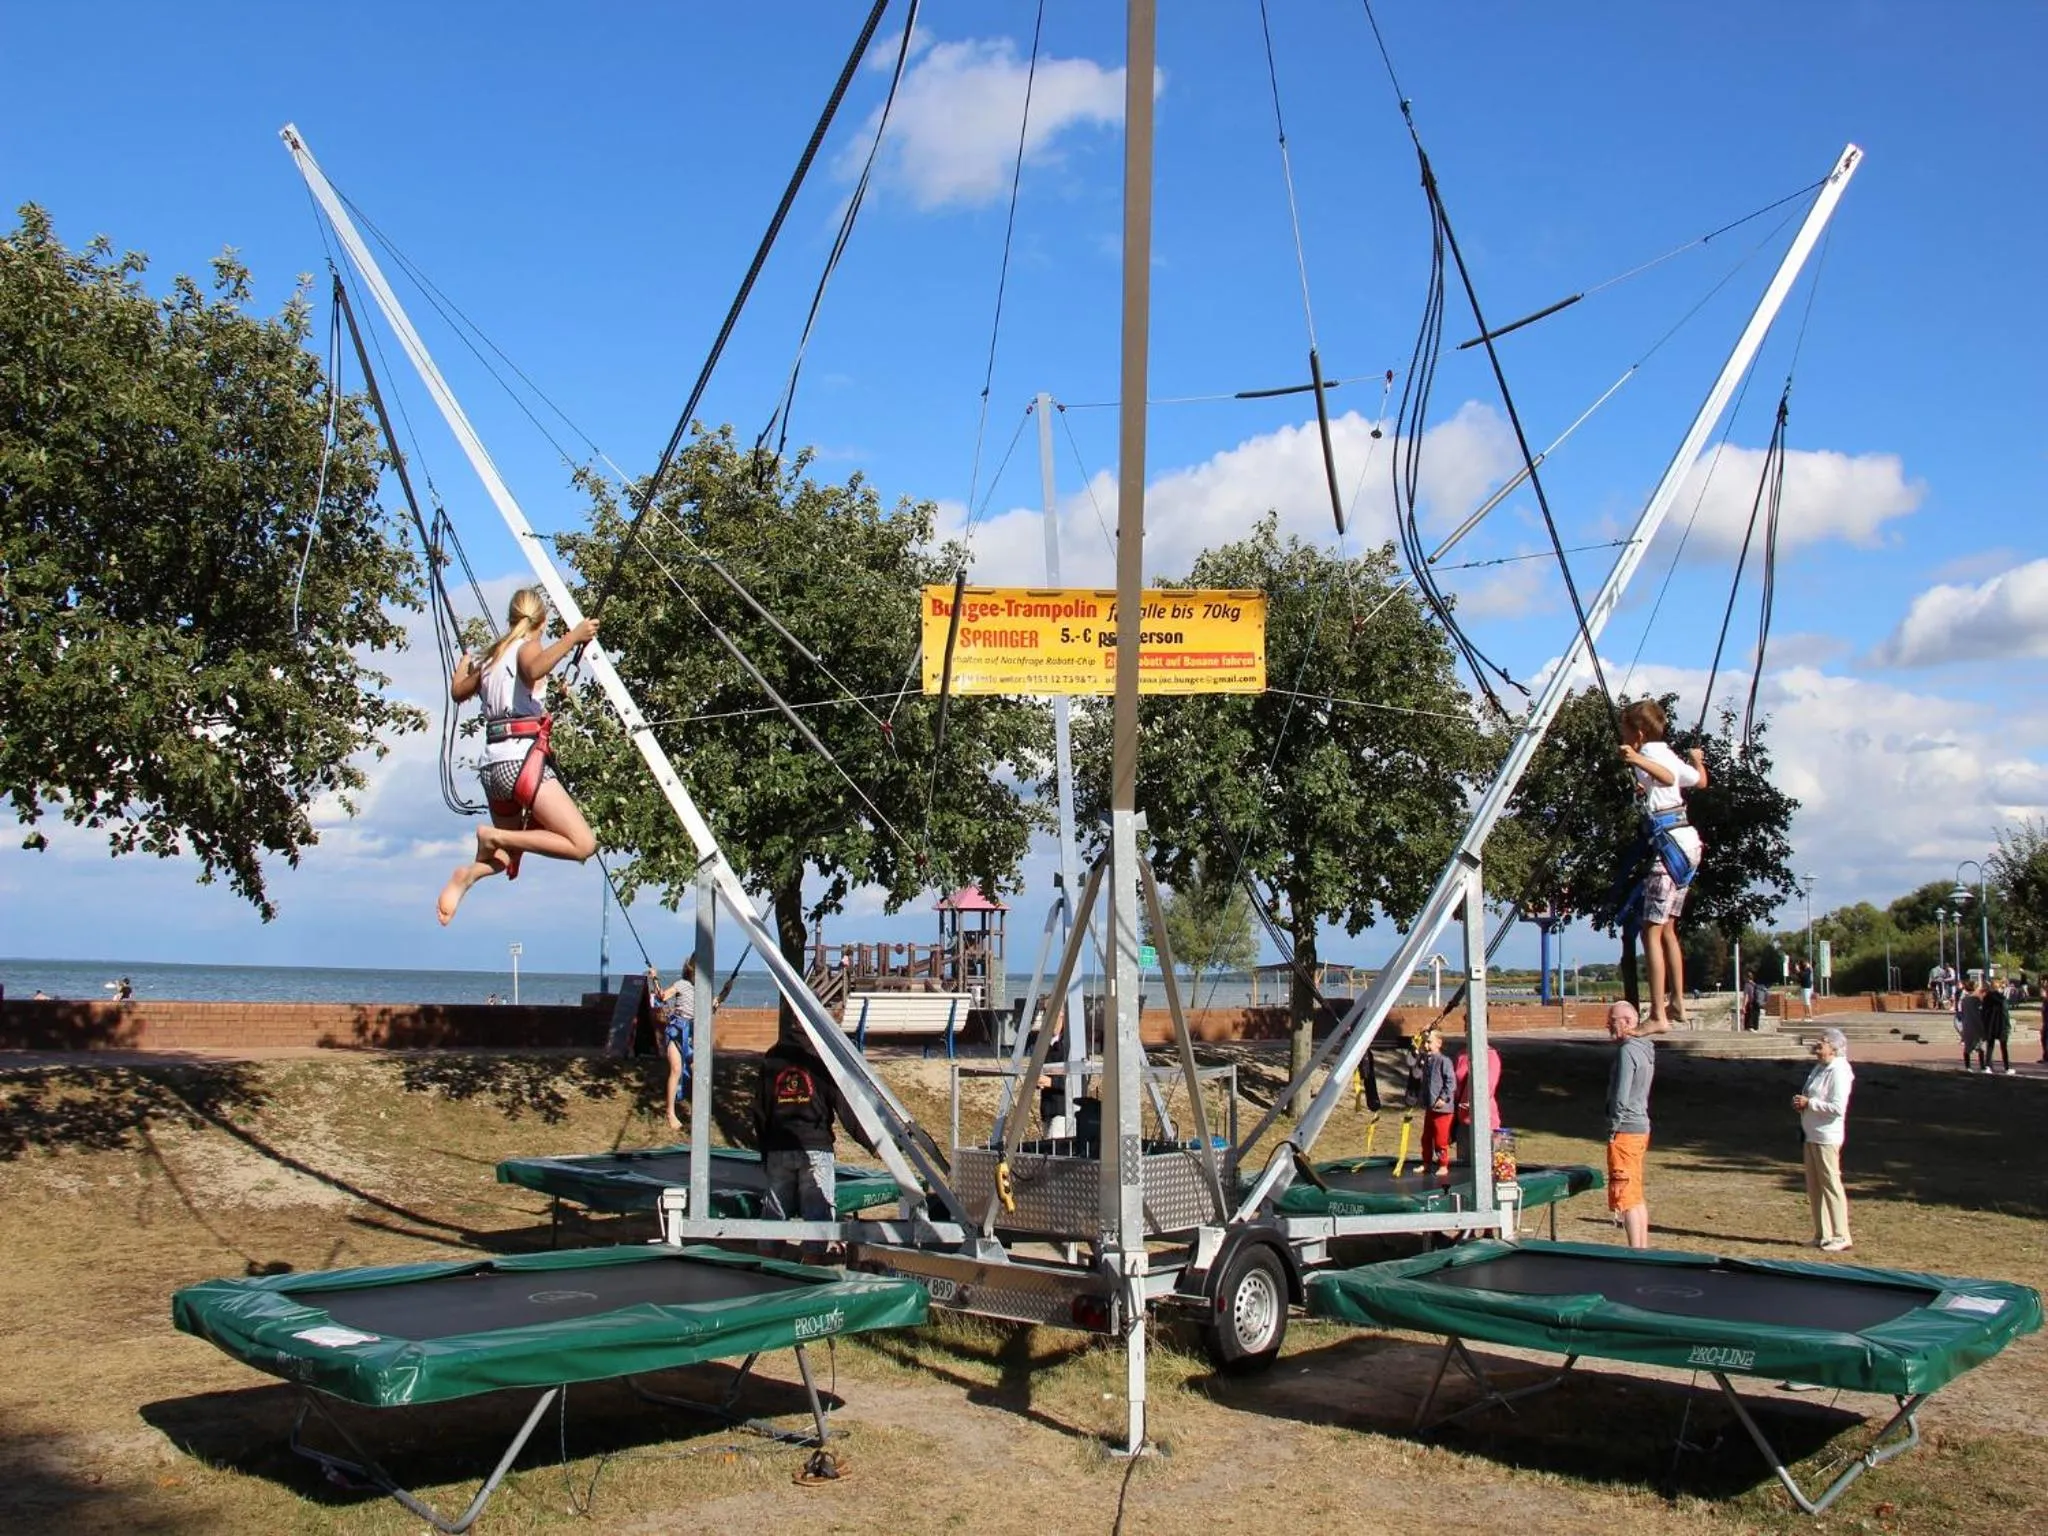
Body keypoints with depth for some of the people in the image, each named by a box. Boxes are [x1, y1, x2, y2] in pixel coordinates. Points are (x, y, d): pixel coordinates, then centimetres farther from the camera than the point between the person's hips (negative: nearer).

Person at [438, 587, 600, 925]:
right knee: (583, 845, -13)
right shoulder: (527, 647, -1)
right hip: (523, 758, -8)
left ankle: (467, 874, -3)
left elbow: (458, 691, 36)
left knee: (506, 856, 24)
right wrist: (572, 637, -25)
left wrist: (465, 660, 52)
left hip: (493, 764, 8)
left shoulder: (492, 656, 19)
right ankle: (496, 836, -15)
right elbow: (534, 669, -26)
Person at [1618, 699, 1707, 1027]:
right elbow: (1700, 781, 33)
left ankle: (1658, 1014, -14)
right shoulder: (1668, 754, 16)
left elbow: (1667, 777, -30)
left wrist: (1638, 761, -47)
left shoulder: (1648, 755, -8)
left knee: (1651, 931, -10)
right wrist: (1697, 759, 54)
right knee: (1666, 928, 18)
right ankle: (1678, 1003, 22)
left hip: (1670, 844, -9)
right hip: (1688, 842, 9)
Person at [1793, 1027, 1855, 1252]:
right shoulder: (1819, 1068, 13)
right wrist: (1801, 1103, 5)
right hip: (1811, 1135, 10)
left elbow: (1837, 1107, -24)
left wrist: (1809, 1103, -18)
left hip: (1826, 1137, -10)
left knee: (1830, 1185, -3)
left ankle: (1840, 1237, 4)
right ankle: (1822, 1235, 21)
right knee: (1814, 1187, 13)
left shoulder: (1838, 1072, -16)